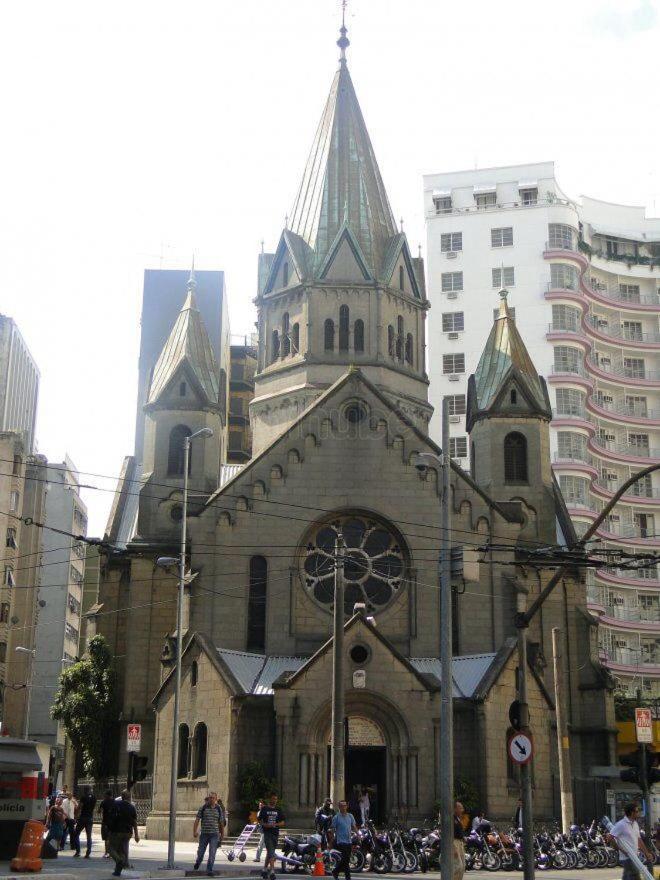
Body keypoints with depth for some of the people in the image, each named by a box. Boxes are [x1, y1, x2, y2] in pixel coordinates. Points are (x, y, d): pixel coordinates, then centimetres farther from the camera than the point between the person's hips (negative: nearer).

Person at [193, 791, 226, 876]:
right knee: (201, 851, 11)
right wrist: (195, 831, -13)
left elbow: (221, 822, 11)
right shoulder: (203, 808, -2)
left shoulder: (219, 809, 3)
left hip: (214, 834, 0)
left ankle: (209, 870, 0)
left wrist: (222, 834, 15)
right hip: (204, 833, 0)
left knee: (212, 854, -8)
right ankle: (198, 862, 42)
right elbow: (197, 820, -3)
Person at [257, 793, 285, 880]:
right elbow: (259, 820, 2)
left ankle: (265, 869, 28)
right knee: (271, 852, -14)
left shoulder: (278, 810, 10)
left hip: (275, 833, 4)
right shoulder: (264, 809, 1)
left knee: (269, 852, 14)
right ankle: (272, 871, -21)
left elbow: (282, 822, 8)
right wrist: (265, 825, -16)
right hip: (267, 833, -4)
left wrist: (275, 824, -11)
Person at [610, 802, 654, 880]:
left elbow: (639, 840, 21)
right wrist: (622, 850, -19)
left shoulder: (635, 824, 13)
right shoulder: (621, 824, -15)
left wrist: (647, 853, 16)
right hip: (627, 857, -9)